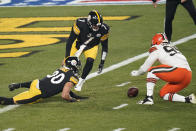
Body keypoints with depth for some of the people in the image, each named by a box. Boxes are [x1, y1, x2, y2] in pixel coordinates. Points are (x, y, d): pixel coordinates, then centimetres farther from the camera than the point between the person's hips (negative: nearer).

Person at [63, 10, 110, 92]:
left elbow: (105, 47, -11)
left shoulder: (103, 29, -28)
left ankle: (81, 82, -3)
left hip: (91, 47, 0)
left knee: (90, 61, -24)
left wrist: (102, 62, -11)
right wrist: (67, 56, -28)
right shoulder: (80, 24, -36)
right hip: (78, 44, 0)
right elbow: (70, 40, -27)